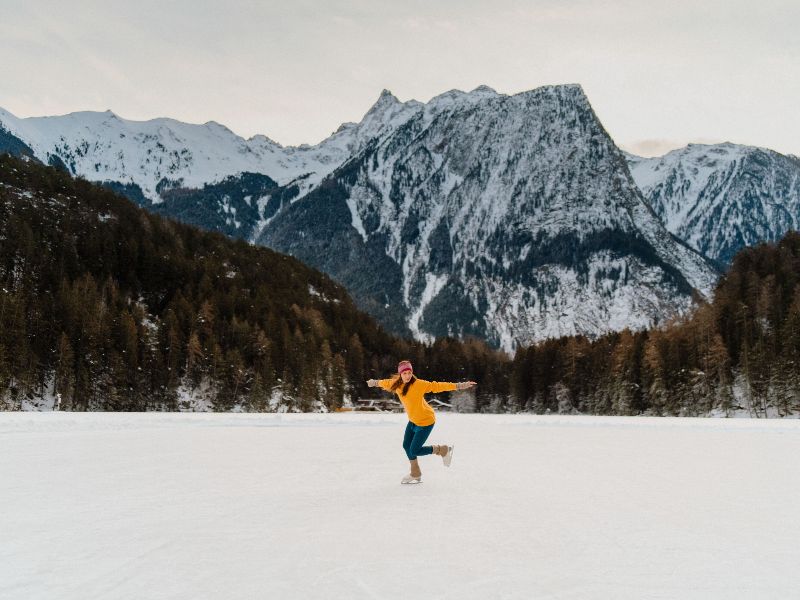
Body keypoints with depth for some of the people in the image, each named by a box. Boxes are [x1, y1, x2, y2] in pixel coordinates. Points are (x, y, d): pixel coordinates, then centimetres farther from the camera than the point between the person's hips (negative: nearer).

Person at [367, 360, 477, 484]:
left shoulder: (419, 384, -26)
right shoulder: (396, 384, -6)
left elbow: (437, 386, -31)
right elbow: (386, 383, 15)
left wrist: (458, 386, -38)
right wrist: (375, 382, 35)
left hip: (426, 421, -7)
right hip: (412, 421, 7)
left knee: (414, 451, -8)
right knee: (406, 446, 16)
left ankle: (443, 450, 13)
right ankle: (415, 474, 37)